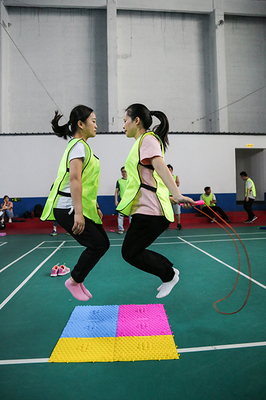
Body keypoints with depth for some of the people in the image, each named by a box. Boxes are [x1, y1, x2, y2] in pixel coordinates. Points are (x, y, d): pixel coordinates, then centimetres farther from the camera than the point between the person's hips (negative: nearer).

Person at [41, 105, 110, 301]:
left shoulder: (82, 145, 19)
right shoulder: (78, 145, -11)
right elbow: (74, 178, -23)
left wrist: (95, 207, 22)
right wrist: (77, 213, -28)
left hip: (82, 208, 10)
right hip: (68, 209, -10)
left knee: (102, 243, 9)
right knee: (97, 244, -9)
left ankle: (78, 280, 23)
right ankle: (74, 281, 12)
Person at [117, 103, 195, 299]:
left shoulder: (148, 138, -8)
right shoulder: (142, 141, 21)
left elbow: (160, 166, -25)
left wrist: (177, 194, -36)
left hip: (150, 210, -10)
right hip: (146, 209, 10)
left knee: (130, 252, -7)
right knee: (133, 250, 12)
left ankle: (169, 275, 10)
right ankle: (170, 271, 24)